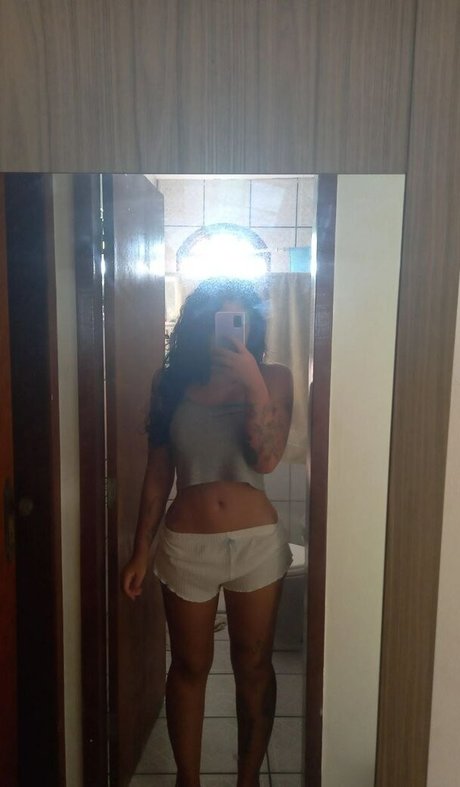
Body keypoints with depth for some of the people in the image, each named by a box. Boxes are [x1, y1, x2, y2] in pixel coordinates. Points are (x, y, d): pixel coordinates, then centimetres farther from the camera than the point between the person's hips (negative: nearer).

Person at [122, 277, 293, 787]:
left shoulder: (274, 378, -4)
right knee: (189, 668, 16)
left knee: (253, 668, 14)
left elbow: (267, 458, -16)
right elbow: (157, 474, 3)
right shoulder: (172, 382, 0)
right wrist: (140, 552, 5)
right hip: (186, 545, 1)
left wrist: (253, 382, -23)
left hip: (257, 543, 0)